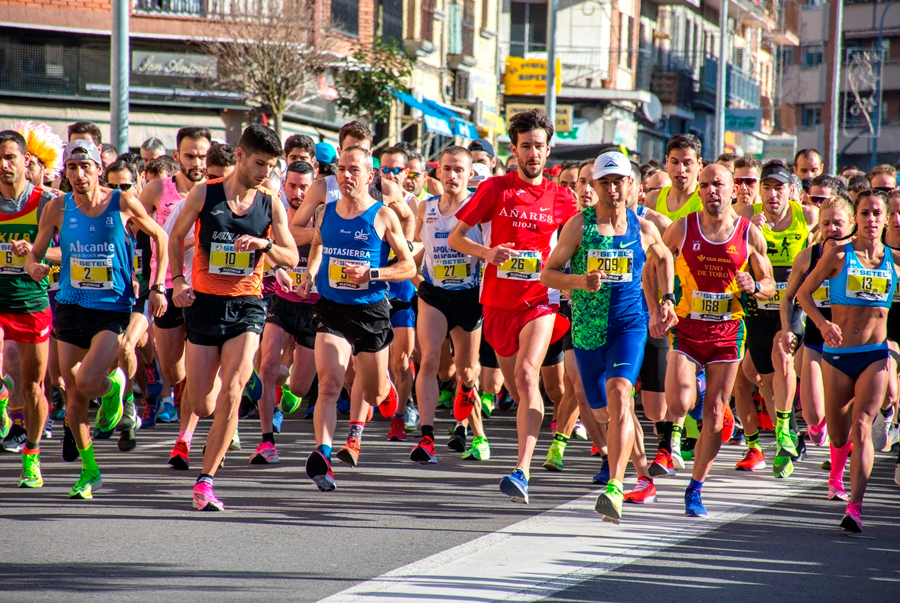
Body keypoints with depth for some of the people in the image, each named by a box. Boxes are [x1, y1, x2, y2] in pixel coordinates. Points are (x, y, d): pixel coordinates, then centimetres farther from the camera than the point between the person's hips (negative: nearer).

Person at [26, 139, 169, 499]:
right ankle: (89, 470, 24)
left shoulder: (123, 205, -6)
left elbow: (159, 237, 8)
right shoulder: (58, 208, 0)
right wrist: (34, 267, -18)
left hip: (113, 309, -3)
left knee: (87, 383, -23)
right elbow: (34, 254, 6)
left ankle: (113, 386, 14)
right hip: (71, 308, 3)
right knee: (73, 397, 6)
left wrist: (158, 287, 1)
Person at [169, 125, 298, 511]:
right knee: (202, 407, 2)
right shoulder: (204, 194, 0)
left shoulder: (271, 205, 3)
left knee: (231, 394, -17)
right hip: (204, 303, 0)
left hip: (247, 305, 0)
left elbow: (292, 258, 3)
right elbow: (176, 236, 12)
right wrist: (178, 281, 0)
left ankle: (205, 480, -10)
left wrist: (264, 244, -16)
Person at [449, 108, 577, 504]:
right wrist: (487, 253, -16)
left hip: (540, 301, -2)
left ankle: (522, 472, -29)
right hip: (499, 302, 2)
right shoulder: (496, 189, 1)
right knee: (516, 387, 12)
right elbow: (455, 238, 2)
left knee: (526, 375, -22)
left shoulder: (562, 199, 5)